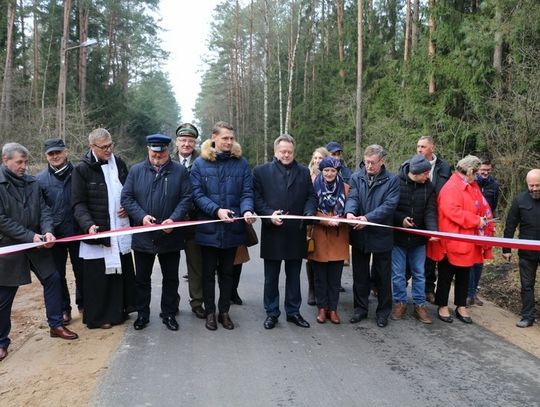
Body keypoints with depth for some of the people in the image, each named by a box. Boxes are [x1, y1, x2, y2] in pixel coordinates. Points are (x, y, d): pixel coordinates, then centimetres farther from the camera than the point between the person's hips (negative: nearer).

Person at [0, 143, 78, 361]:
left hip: (35, 244, 5)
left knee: (53, 279, 8)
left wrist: (47, 231, -16)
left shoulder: (31, 182, 4)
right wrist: (30, 236, -19)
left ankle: (56, 325, 24)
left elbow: (43, 209, 3)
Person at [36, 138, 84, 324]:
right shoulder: (40, 179, -1)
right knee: (58, 275, 10)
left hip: (77, 232, 0)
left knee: (81, 271, 11)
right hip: (54, 235, 1)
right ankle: (64, 309, 25)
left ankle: (83, 305, 29)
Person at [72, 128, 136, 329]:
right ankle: (98, 316, 15)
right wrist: (88, 224, -25)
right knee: (99, 275, 1)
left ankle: (120, 309, 27)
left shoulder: (118, 162, 7)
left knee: (123, 271, 12)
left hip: (121, 229, 5)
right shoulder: (82, 169, -8)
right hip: (98, 231, -5)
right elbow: (78, 203, -10)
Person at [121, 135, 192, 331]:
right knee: (142, 278, 12)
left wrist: (174, 219, -19)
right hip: (143, 235, 1)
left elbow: (186, 198, -5)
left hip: (170, 236, -1)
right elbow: (126, 197, 1)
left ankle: (169, 313, 26)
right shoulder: (136, 170, 4)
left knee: (171, 278, 10)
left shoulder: (180, 171, 0)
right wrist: (141, 216, -14)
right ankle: (142, 314, 28)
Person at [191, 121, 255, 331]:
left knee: (227, 272, 14)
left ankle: (224, 311, 27)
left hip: (232, 228, 1)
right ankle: (210, 312, 25)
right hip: (208, 228, -1)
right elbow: (197, 194, -8)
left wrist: (247, 210, -23)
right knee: (209, 272, 11)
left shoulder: (241, 163, 1)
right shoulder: (200, 163, -3)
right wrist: (216, 210, -22)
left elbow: (247, 192, -2)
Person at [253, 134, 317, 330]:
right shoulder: (261, 171, 3)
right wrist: (269, 215, -16)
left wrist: (308, 213, -10)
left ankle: (293, 311, 24)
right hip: (272, 232, -2)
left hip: (296, 233, 2)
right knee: (271, 277, 8)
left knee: (294, 276, 12)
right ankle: (271, 313, 20)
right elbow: (257, 198, -2)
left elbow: (311, 196, 9)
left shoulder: (304, 172, 12)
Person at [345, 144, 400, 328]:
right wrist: (350, 212, -31)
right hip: (359, 235, 2)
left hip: (381, 235, -2)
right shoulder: (356, 177, 3)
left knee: (383, 276, 10)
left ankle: (383, 311, 25)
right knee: (360, 275, 13)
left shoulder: (392, 180, -4)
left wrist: (368, 218, -26)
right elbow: (352, 197, -8)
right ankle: (360, 308, 28)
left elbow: (389, 205, -14)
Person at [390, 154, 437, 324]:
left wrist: (433, 230, -24)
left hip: (418, 238, 2)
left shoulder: (428, 186, -4)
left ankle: (420, 305, 23)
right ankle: (400, 302, 24)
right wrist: (401, 219, -20)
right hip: (398, 236, -2)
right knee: (398, 273, 8)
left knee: (419, 273, 11)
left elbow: (430, 211, -8)